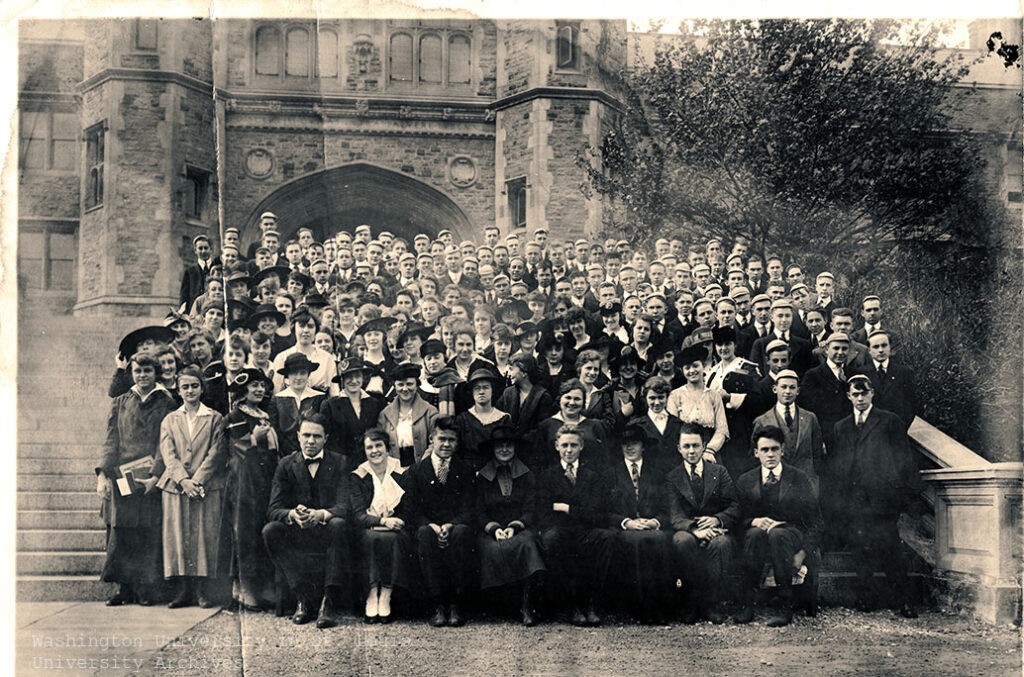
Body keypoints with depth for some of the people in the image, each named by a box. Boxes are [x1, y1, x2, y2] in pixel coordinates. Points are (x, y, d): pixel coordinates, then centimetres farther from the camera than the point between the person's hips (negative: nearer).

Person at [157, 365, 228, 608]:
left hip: (208, 486, -2)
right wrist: (183, 480, -12)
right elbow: (168, 455, 4)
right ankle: (184, 591, 4)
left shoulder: (215, 418, 8)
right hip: (175, 486, 2)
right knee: (178, 537, -2)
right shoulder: (169, 420, 15)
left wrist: (197, 480, -12)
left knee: (206, 537, -6)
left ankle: (205, 592, -1)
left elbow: (216, 453, -1)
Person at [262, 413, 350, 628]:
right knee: (270, 530, -26)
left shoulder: (339, 463, 1)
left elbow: (345, 506, -12)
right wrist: (292, 515, -29)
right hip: (298, 536, 2)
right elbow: (273, 510, -4)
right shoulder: (286, 465, 6)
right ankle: (304, 596, -23)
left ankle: (330, 602, -31)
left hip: (327, 534, -2)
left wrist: (320, 514, -35)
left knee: (339, 525, -34)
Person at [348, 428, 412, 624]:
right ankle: (371, 599, -36)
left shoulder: (402, 473, 6)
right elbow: (358, 515, -7)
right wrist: (383, 521, -26)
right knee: (372, 538, -35)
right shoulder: (358, 477, 5)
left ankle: (386, 599, -34)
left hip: (395, 531, 0)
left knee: (393, 538, -34)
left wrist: (394, 522, -20)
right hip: (367, 531, 0)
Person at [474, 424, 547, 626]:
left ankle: (528, 607, -38)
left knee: (526, 544, -36)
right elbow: (480, 513, 8)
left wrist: (514, 527, -13)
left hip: (521, 529, 0)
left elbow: (530, 511, 6)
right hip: (491, 532, 0)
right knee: (494, 549, -36)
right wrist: (494, 528, -12)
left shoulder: (528, 476, 15)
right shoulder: (482, 478, 15)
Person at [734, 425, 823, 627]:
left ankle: (785, 608, -34)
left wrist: (801, 554, -11)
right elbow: (740, 518, 9)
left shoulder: (800, 479, 5)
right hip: (758, 539, 2)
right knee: (755, 533, -35)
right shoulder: (745, 481, 10)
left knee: (777, 534, -37)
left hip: (792, 536, -1)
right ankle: (747, 605, -33)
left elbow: (814, 521, 3)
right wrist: (756, 521, -16)